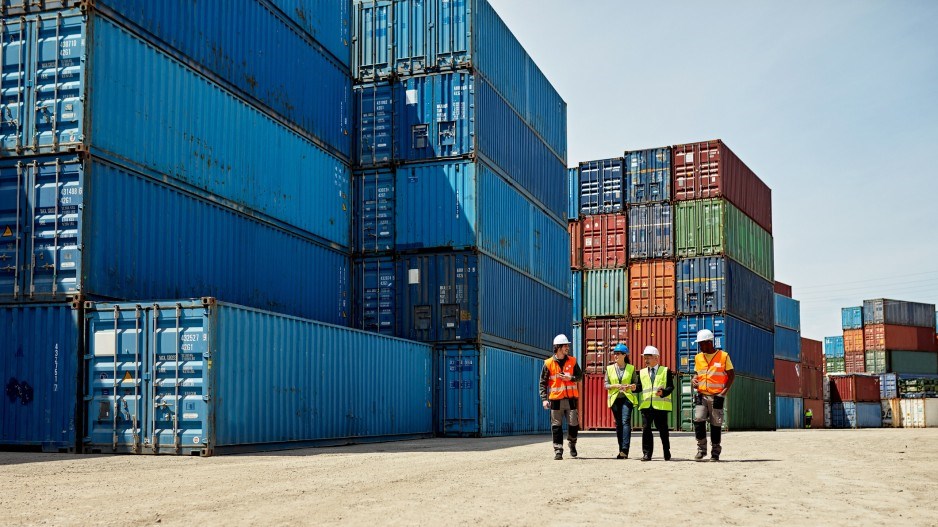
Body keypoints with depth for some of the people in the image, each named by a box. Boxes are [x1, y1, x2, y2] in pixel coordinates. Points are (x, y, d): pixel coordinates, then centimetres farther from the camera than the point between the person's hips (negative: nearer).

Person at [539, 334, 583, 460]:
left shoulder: (572, 361, 7)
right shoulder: (548, 363, 0)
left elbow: (580, 375, 12)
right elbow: (543, 382, 1)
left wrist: (571, 378, -9)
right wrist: (544, 399, -7)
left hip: (570, 398, 2)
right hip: (555, 399, -2)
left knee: (573, 424, 1)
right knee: (556, 426, 0)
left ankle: (572, 443, 27)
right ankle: (558, 450, 6)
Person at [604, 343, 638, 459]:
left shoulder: (631, 368, 5)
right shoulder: (609, 368, 9)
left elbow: (636, 383, 10)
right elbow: (606, 385, 6)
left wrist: (632, 386, -12)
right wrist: (616, 386, -11)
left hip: (627, 398, -2)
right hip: (615, 398, 2)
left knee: (626, 422, -16)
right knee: (618, 424, 5)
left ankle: (625, 450, -23)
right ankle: (621, 450, 12)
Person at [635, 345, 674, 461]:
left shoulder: (666, 371, 7)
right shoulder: (642, 372, 17)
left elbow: (671, 386, -1)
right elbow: (640, 386, 11)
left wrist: (663, 392, -19)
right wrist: (634, 387, -11)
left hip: (661, 405, -3)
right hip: (646, 405, 3)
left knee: (663, 430, 5)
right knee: (646, 429, -4)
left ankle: (667, 454, 18)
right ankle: (647, 453, 1)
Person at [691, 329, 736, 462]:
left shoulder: (723, 356, -2)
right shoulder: (698, 357, 11)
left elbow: (731, 375, 1)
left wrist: (724, 391, -10)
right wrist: (693, 380, 0)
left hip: (717, 396, -3)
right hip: (701, 395, 3)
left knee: (716, 424, 2)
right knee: (698, 420, -12)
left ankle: (715, 452, 13)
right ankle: (701, 449, -1)